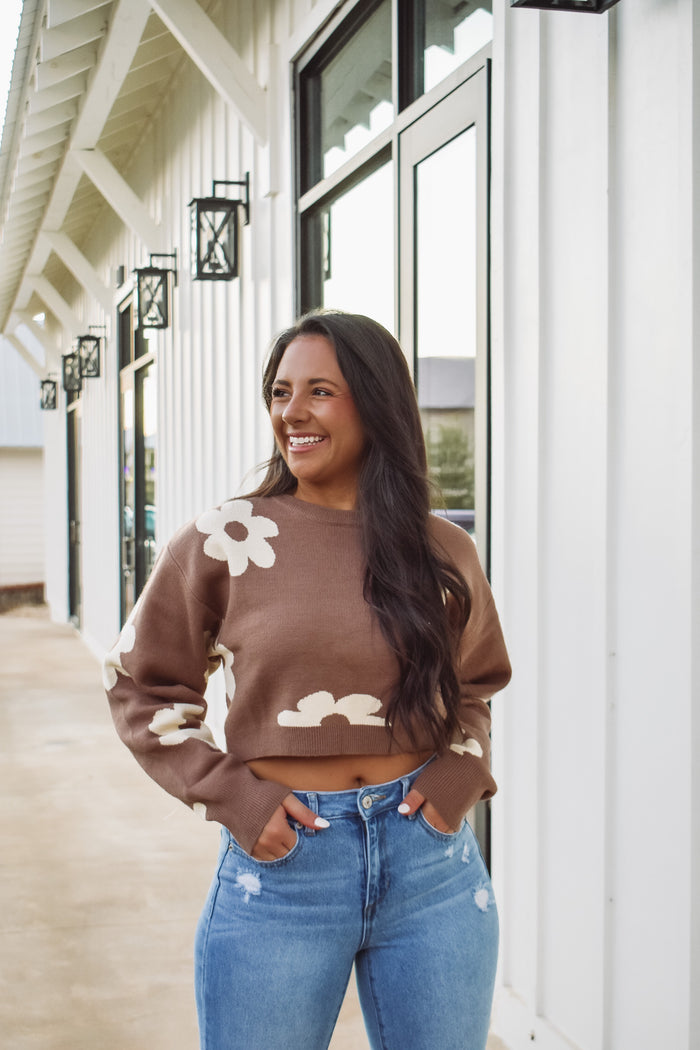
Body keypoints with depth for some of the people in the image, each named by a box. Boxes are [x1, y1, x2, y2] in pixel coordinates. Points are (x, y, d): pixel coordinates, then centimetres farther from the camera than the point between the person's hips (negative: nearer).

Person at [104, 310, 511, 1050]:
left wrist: (462, 772, -1)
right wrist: (228, 794, -7)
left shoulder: (442, 552, 2)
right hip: (281, 857, -2)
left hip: (430, 856, 2)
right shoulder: (225, 542, -5)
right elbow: (140, 683, 3)